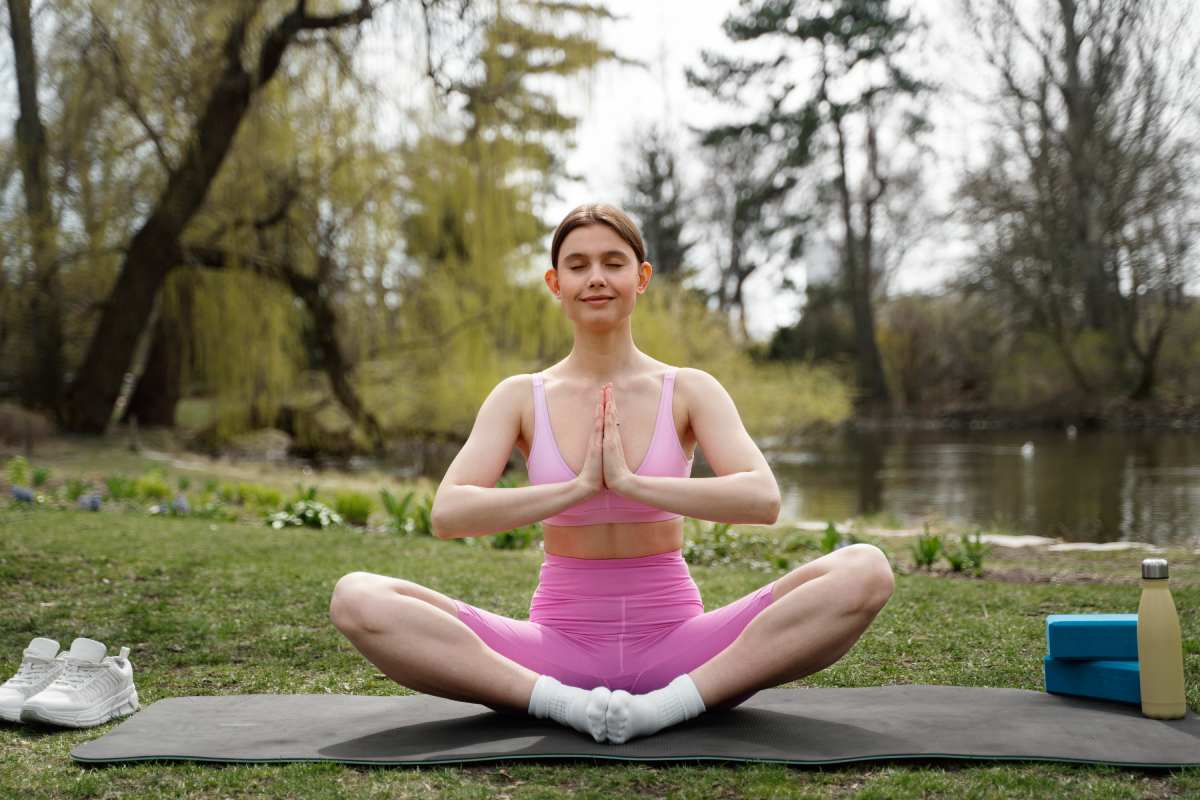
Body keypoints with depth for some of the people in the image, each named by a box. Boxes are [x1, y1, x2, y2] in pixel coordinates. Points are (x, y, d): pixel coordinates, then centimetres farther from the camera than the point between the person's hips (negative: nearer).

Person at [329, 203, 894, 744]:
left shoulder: (689, 391, 2)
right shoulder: (521, 397, 4)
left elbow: (762, 500, -14)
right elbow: (448, 514, -11)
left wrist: (630, 482, -21)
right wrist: (579, 487, -19)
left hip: (674, 642, 0)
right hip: (559, 646, 0)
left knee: (865, 571, -23)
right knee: (357, 599, -22)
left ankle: (671, 703, -27)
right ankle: (565, 703, -27)